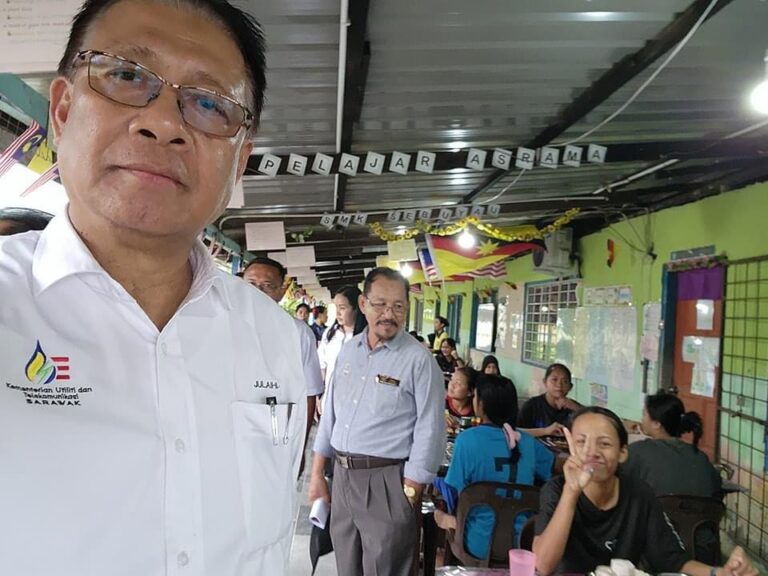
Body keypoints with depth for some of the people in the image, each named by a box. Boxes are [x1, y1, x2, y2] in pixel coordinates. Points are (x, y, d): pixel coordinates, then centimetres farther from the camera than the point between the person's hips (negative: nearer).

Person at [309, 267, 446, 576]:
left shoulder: (419, 360, -12)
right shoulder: (348, 350, 6)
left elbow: (429, 432, -12)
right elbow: (330, 413, 11)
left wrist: (408, 494, -13)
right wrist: (317, 474, 11)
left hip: (386, 481, -5)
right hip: (342, 475, 6)